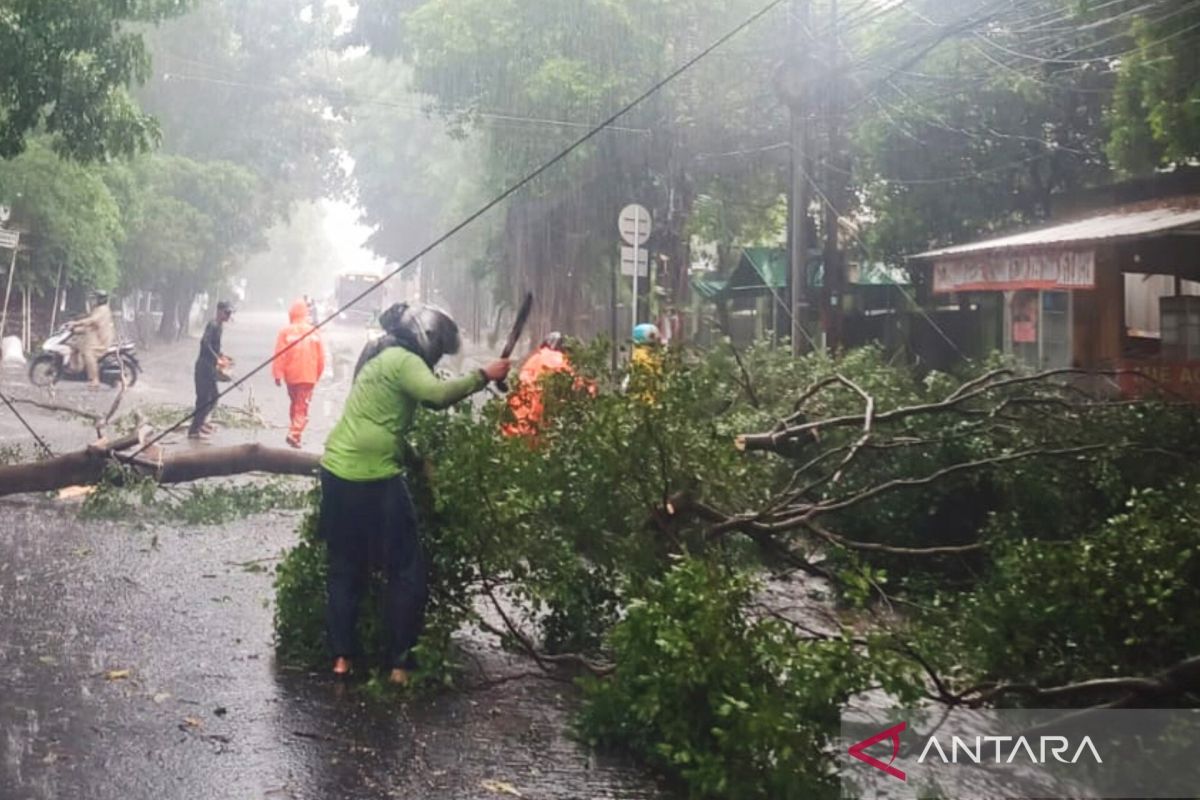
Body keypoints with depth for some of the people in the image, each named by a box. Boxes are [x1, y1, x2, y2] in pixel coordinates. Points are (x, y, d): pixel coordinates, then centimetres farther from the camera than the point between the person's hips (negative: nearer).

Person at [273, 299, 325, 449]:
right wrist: (318, 374, 15)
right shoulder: (313, 332, -2)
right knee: (302, 407, -2)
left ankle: (296, 430, 28)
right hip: (308, 375, -1)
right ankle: (295, 434, -17)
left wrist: (278, 374, -5)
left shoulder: (285, 331, -5)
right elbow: (321, 356, 2)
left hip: (291, 375, 1)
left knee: (295, 404, 20)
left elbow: (280, 355, -9)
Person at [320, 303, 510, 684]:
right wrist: (483, 376, -19)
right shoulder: (404, 361, -10)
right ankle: (399, 664, 1)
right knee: (407, 573, 0)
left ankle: (341, 657, 16)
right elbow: (438, 394, -27)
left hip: (338, 471, 9)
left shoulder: (383, 357, 19)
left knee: (345, 568, 15)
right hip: (373, 478, -9)